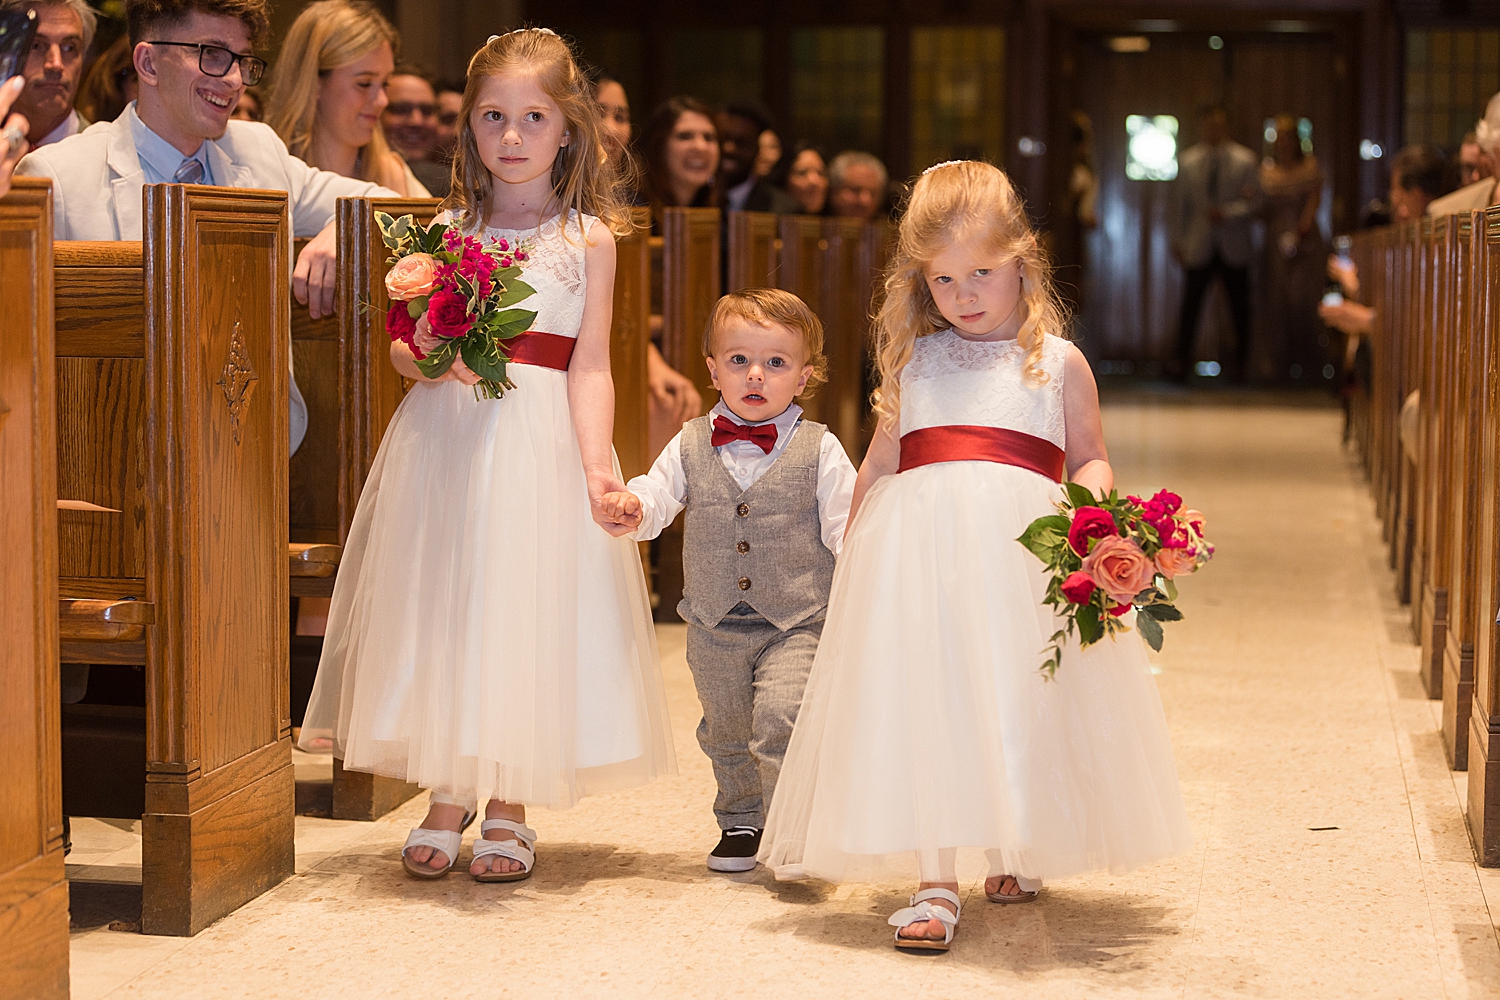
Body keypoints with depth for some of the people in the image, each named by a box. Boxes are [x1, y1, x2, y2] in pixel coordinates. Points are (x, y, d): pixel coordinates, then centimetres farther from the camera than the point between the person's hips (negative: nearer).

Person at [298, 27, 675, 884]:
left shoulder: (587, 239, 2)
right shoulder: (448, 229, 9)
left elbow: (590, 366, -3)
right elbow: (403, 346, 9)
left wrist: (596, 460, -15)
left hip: (541, 436, -2)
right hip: (446, 431, 2)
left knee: (527, 605, 0)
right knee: (443, 608, 3)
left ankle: (509, 806, 13)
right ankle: (448, 792, 18)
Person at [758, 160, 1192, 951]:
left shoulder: (1057, 363, 11)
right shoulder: (914, 363, 15)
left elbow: (1089, 458, 13)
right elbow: (878, 468, 20)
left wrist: (1093, 488, -9)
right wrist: (852, 556, 15)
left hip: (1022, 547, -1)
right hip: (921, 551, 1)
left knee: (1018, 702, 3)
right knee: (924, 702, -7)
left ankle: (1016, 855, 27)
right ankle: (935, 883, -4)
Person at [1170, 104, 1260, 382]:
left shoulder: (1244, 160, 3)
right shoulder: (1188, 161, 7)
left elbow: (1254, 203, 0)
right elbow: (1179, 203, 11)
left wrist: (1227, 212, -16)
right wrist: (1177, 241, 6)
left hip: (1234, 247, 0)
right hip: (1198, 248, 0)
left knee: (1240, 312, 3)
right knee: (1190, 309, -4)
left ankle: (1240, 367, 13)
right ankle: (1183, 366, 3)